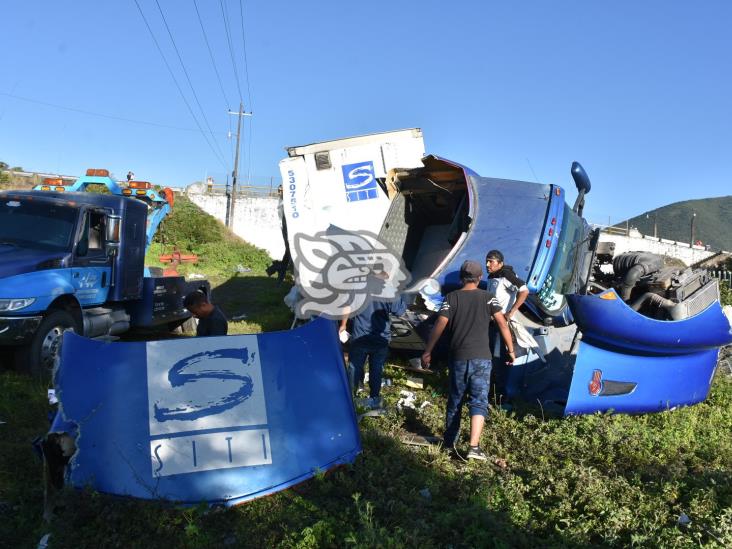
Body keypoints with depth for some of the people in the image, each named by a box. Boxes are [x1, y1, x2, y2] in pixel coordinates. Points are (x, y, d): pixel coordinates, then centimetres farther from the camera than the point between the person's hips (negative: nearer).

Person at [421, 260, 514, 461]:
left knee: (455, 400, 15)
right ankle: (474, 447, -12)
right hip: (482, 358, -1)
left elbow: (439, 325, -6)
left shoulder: (451, 297, 1)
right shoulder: (487, 297, 2)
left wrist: (427, 352, -1)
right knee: (479, 402, 1)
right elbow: (502, 324, -4)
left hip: (458, 357, 1)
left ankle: (450, 442, 27)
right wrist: (510, 350, 5)